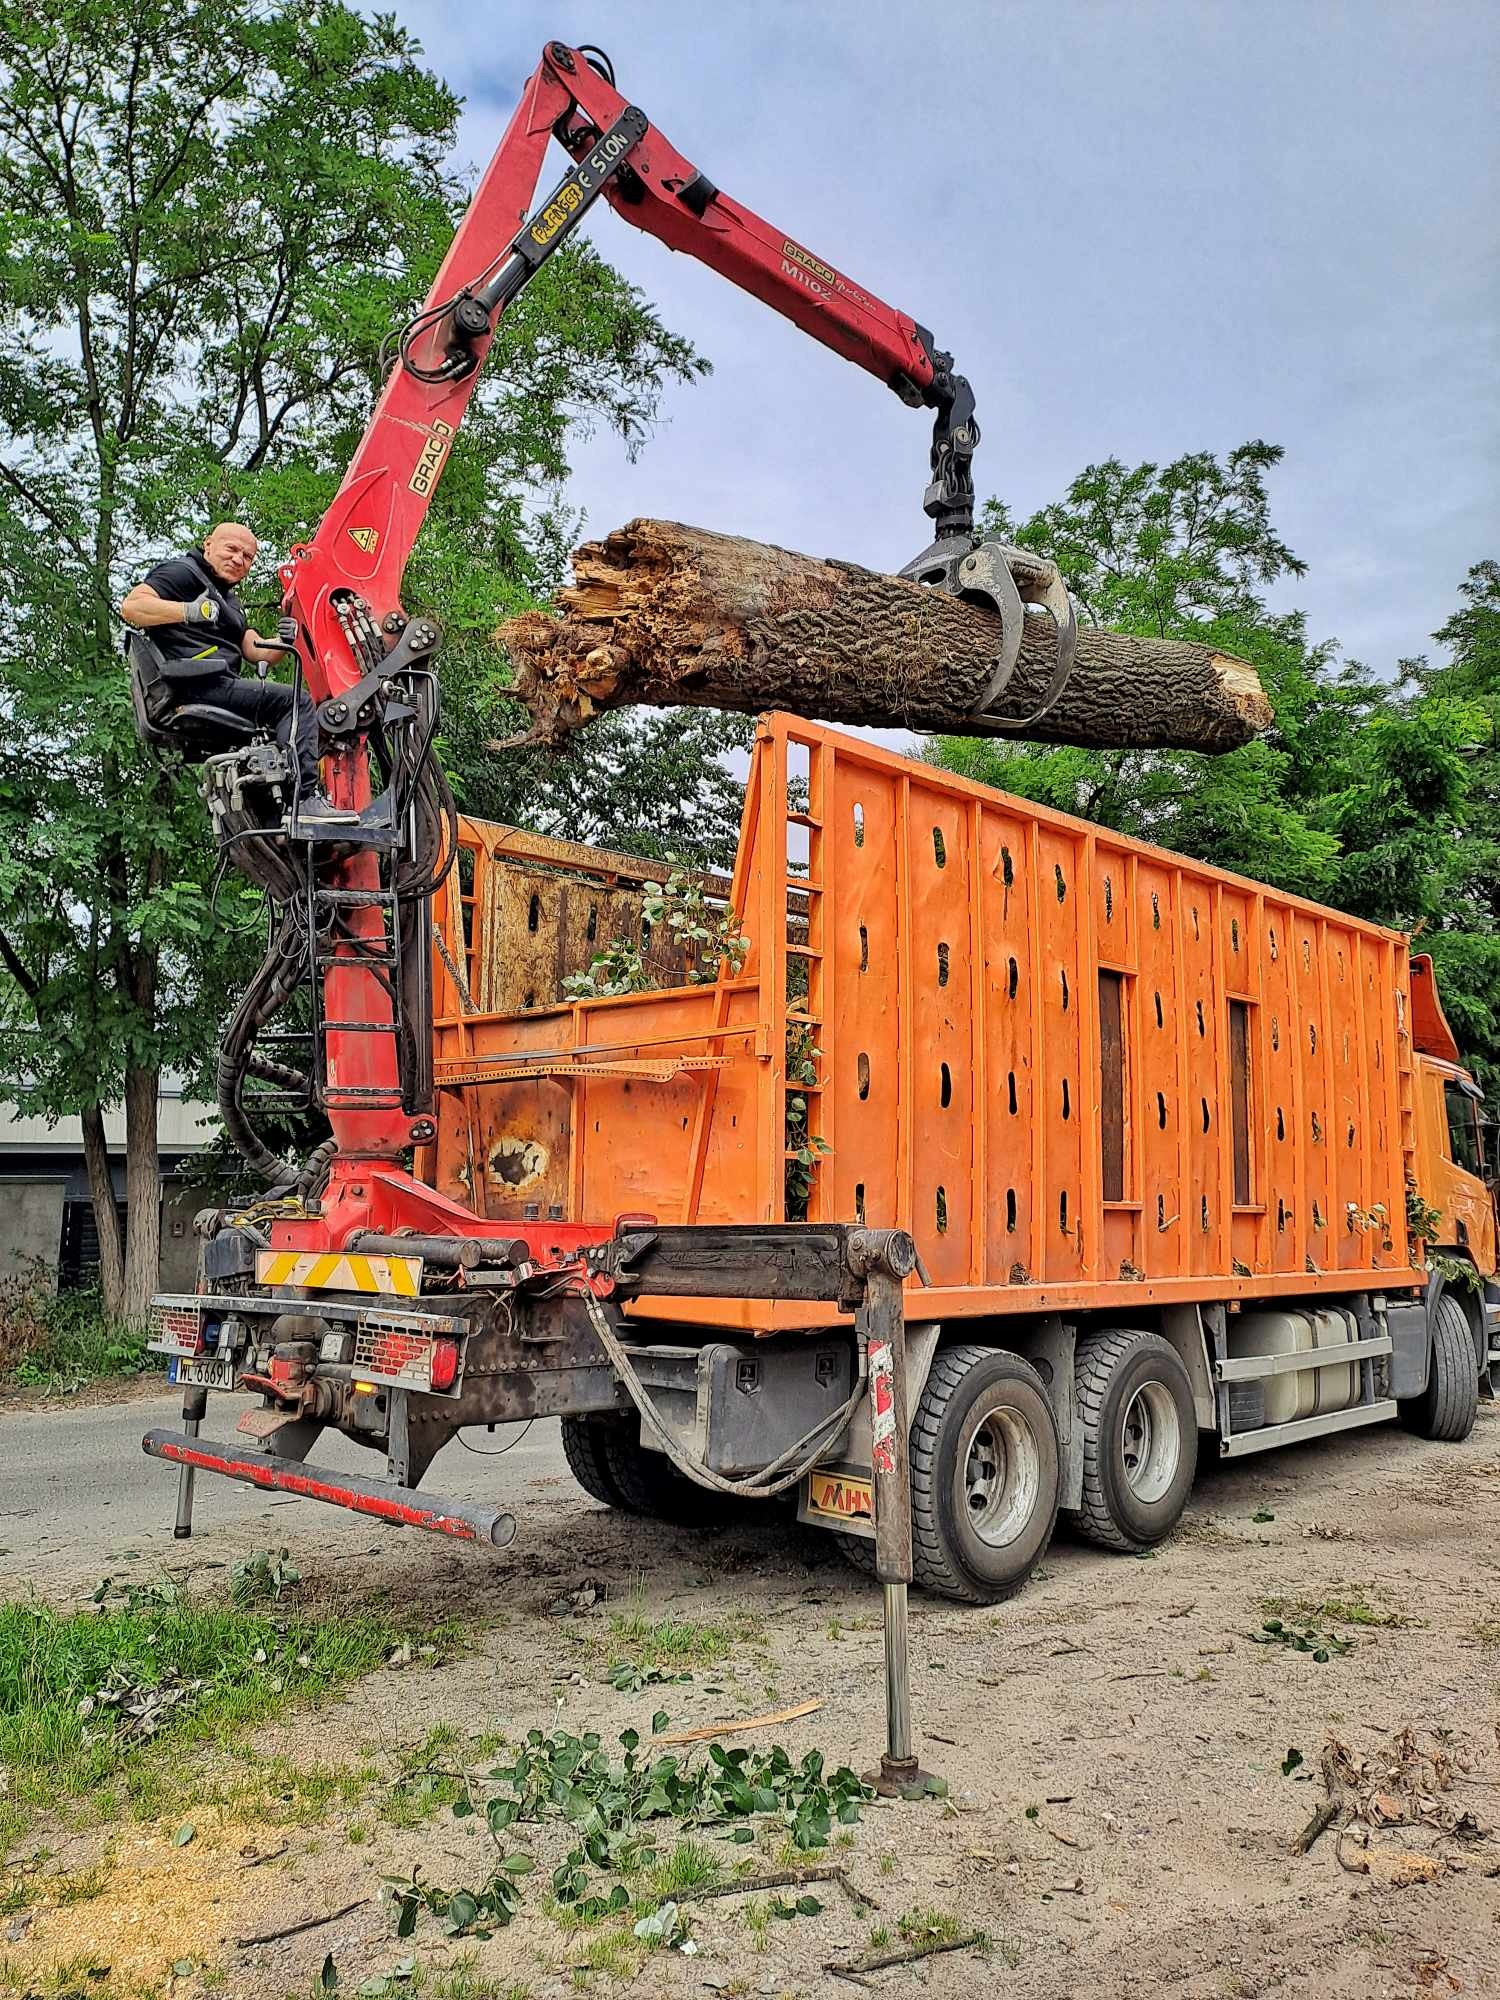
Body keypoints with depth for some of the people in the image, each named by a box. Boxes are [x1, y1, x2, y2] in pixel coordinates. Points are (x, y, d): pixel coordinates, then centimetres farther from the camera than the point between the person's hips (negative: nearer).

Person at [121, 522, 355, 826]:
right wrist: (189, 611, -25)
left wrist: (284, 640, 0)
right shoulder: (183, 571, 2)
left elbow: (255, 649, 22)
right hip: (196, 684, -10)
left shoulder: (229, 600, 32)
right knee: (297, 701, -20)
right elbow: (131, 606, -12)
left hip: (220, 685, 10)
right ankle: (304, 800, -31)